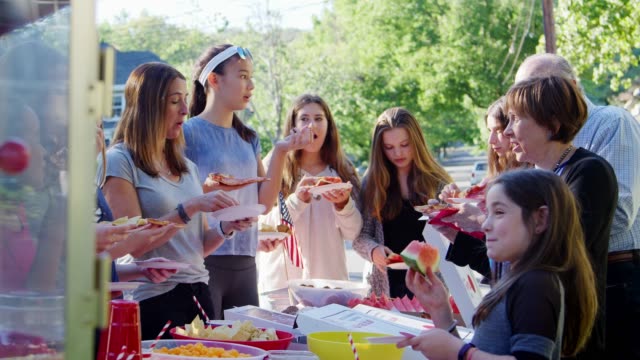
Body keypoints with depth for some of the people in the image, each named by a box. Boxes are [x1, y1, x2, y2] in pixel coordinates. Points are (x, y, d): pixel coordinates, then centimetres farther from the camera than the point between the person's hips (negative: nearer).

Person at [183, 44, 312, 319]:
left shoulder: (248, 138, 14)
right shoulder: (189, 132, -5)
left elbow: (264, 203, 9)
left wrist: (280, 153, 1)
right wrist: (209, 188, -25)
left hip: (245, 261, 6)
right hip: (204, 258, -6)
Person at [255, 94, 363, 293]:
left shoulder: (342, 171, 9)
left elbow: (352, 233, 4)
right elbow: (265, 228, -8)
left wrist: (343, 204, -15)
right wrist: (297, 200, -22)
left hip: (329, 278, 2)